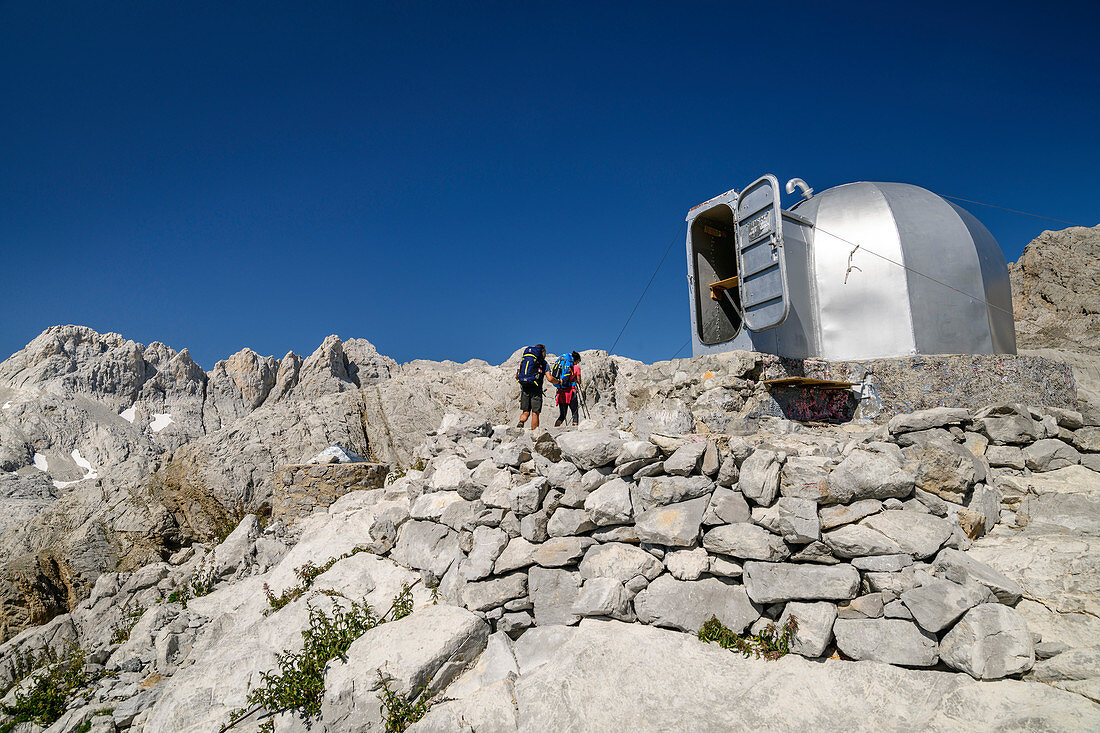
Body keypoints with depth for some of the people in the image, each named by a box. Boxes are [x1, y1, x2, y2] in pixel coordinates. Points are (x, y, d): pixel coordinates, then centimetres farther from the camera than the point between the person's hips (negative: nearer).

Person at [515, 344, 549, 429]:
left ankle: (521, 423, -18)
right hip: (535, 390, -3)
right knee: (535, 413, 4)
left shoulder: (523, 359, 15)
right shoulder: (544, 363, 5)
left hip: (524, 389, 3)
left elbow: (516, 376, 15)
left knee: (525, 412, 10)